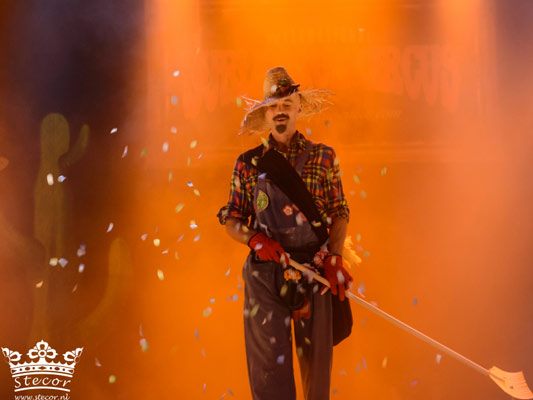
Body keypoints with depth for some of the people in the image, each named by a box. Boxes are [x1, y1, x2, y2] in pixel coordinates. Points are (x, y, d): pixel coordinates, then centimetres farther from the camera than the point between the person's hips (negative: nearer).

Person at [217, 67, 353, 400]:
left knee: (317, 357, 7)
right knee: (268, 359, -1)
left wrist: (335, 255, -9)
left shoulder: (323, 157, 7)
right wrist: (253, 238, -12)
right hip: (265, 271, 0)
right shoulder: (248, 163, 7)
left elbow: (340, 212, 7)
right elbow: (231, 219, 9)